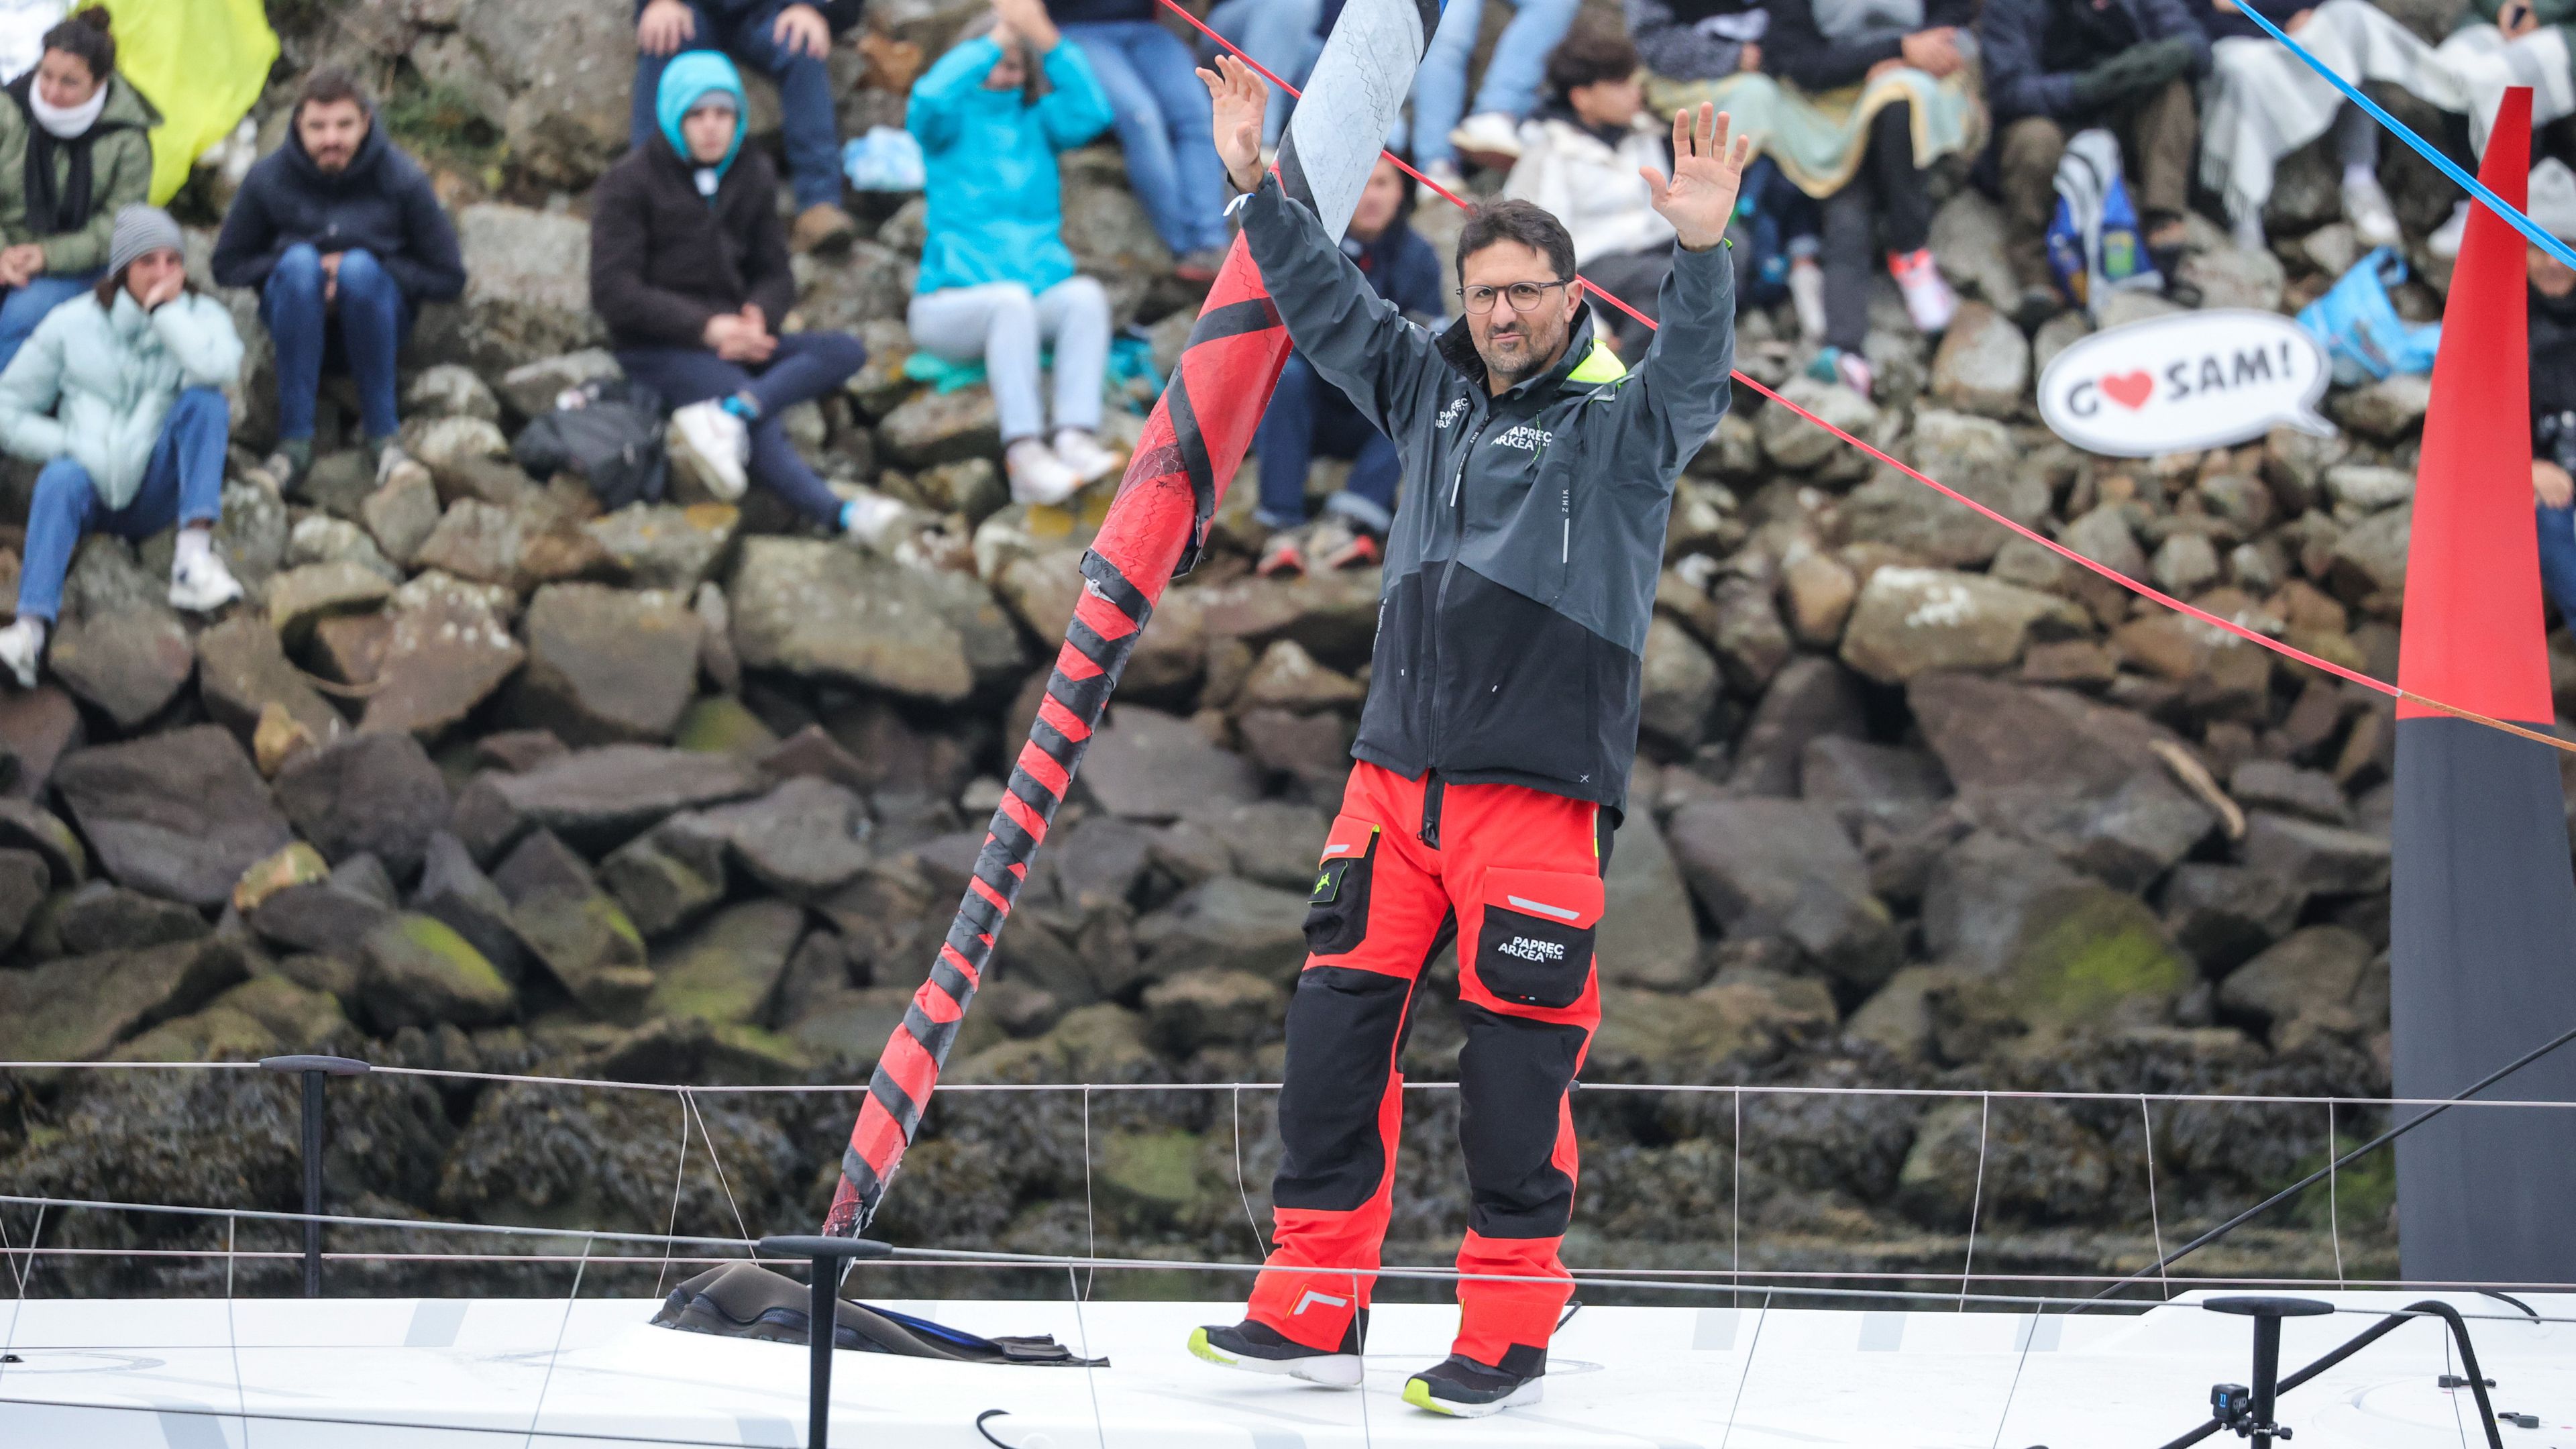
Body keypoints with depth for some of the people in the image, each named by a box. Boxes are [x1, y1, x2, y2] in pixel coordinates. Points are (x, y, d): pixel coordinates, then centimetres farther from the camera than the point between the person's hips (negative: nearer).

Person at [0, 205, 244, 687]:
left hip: (160, 491, 1)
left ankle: (194, 557, -39)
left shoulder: (201, 316, 8)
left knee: (204, 401, -24)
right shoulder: (71, 324, 8)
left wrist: (166, 310, -8)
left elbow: (220, 370, -17)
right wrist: (72, 445, -10)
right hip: (93, 490, -1)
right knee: (60, 480, -36)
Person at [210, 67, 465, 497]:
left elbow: (449, 279, -6)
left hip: (376, 321, -1)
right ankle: (295, 441, -35)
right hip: (298, 320, 1)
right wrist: (311, 271, -14)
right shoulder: (269, 179, -7)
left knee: (359, 267, -33)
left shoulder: (402, 181, -10)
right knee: (299, 261, -32)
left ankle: (383, 436, -27)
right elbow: (227, 266, 2)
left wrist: (366, 271, -17)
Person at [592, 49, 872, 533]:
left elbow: (774, 274, 16)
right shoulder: (630, 182, -2)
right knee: (765, 428, -33)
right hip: (656, 347, -6)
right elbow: (613, 292, -9)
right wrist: (705, 328, -20)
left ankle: (728, 415, -43)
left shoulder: (753, 178, 15)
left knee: (846, 352, -23)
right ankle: (838, 519, -50)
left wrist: (758, 318, -11)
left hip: (734, 339, 6)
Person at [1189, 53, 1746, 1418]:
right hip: (1395, 776, 5)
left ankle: (1508, 1331, 8)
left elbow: (1693, 370, -20)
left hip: (1540, 785, -5)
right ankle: (1312, 1308, 11)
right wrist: (1258, 182, 11)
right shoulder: (1431, 386, 15)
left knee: (1514, 1063, -3)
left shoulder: (1619, 421, -1)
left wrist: (1702, 252, -36)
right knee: (1335, 1026, 4)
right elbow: (1327, 300, 19)